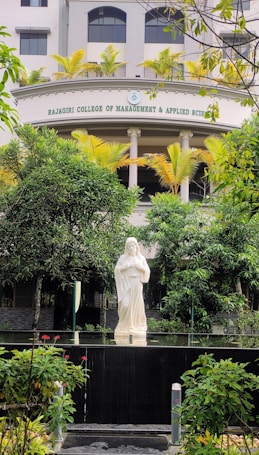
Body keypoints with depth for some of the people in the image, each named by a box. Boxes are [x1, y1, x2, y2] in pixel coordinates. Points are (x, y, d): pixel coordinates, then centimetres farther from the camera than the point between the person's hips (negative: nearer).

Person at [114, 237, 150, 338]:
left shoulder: (140, 258, 10)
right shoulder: (123, 258, 6)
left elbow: (147, 271, 7)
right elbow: (117, 269, -1)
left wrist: (139, 266, -9)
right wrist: (126, 266, -12)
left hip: (137, 284, 1)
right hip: (126, 284, -1)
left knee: (136, 305, -1)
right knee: (126, 304, -9)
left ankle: (136, 325, 6)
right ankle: (125, 325, 1)